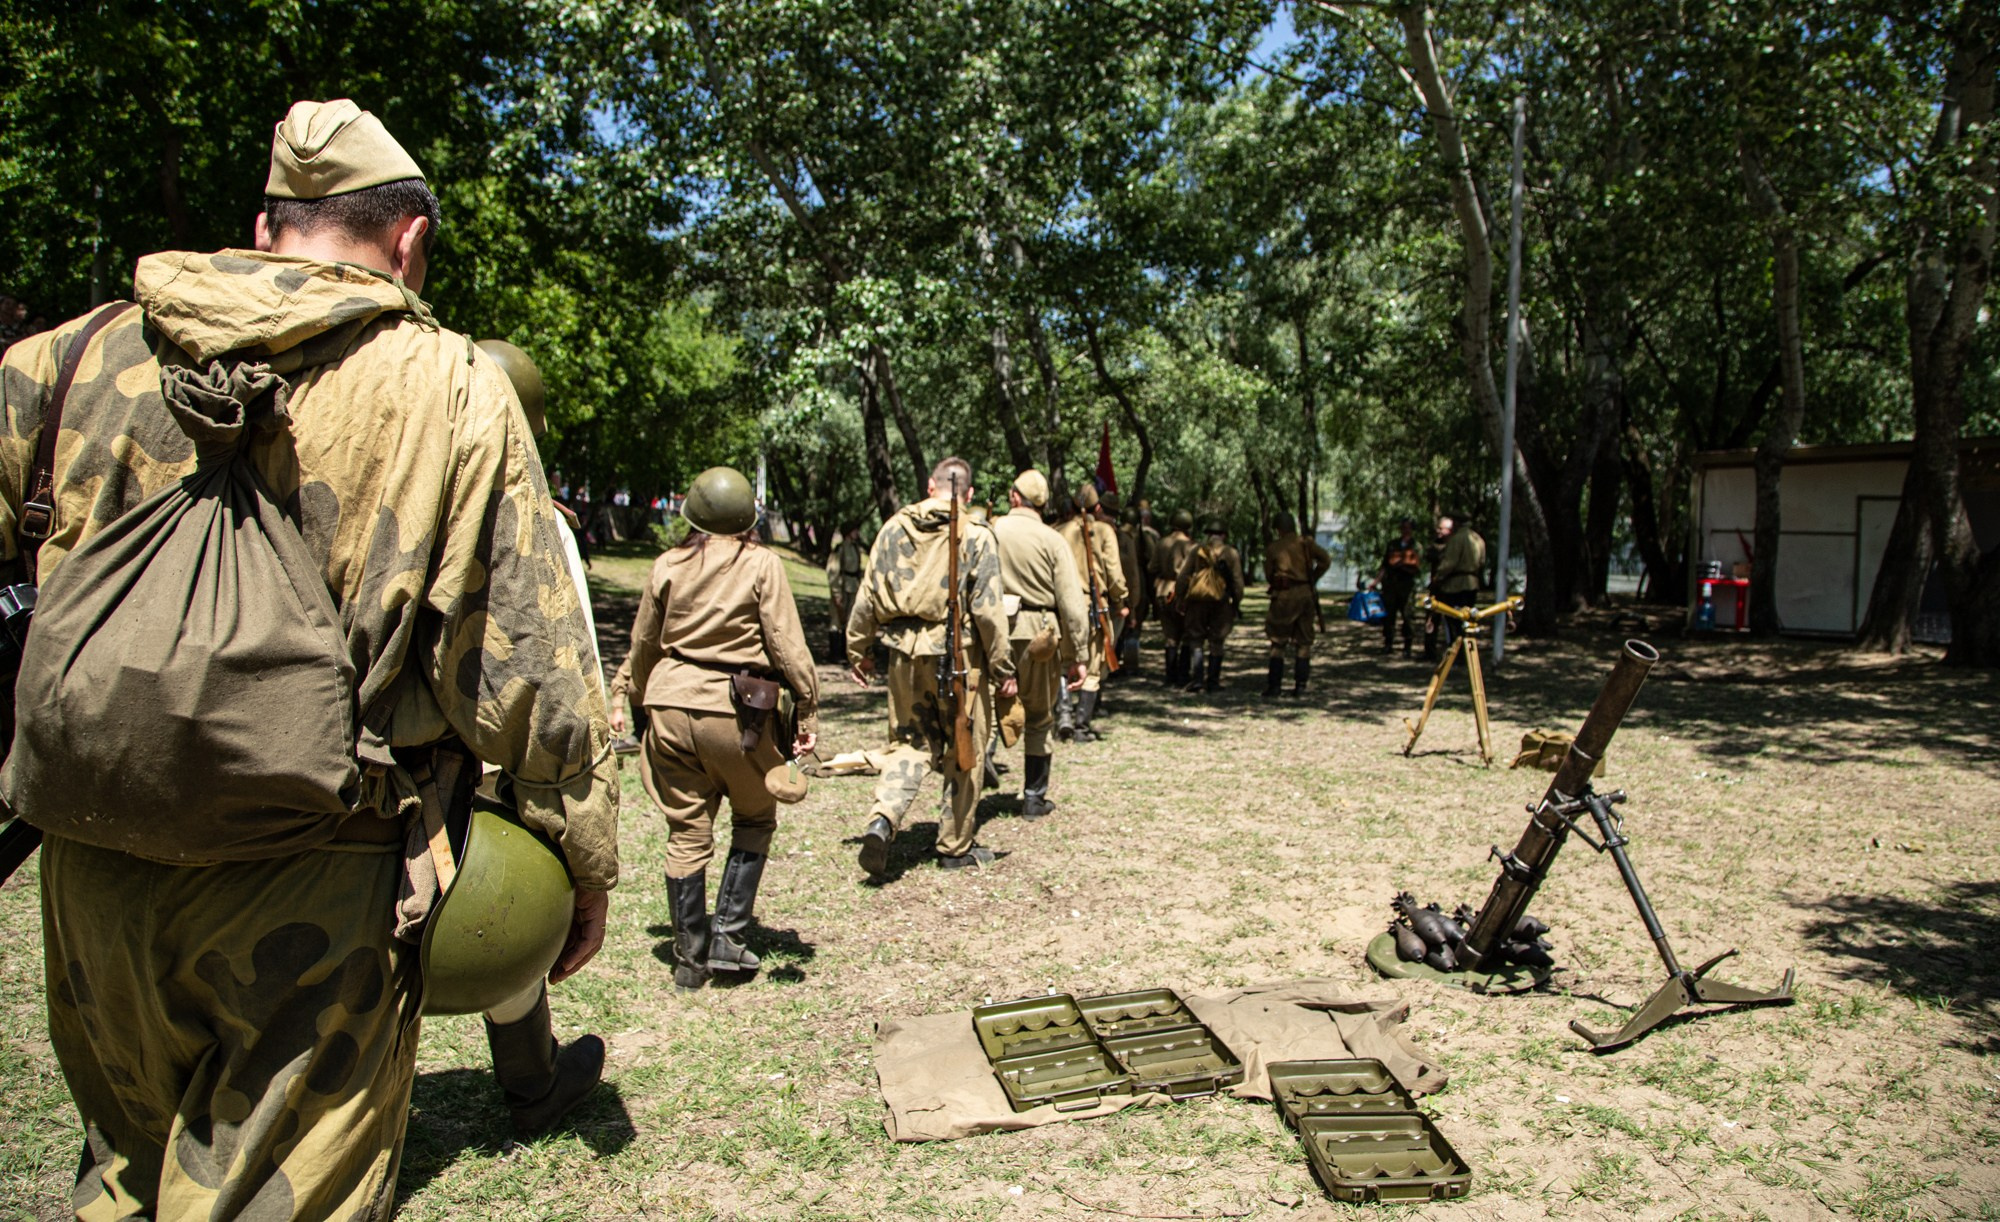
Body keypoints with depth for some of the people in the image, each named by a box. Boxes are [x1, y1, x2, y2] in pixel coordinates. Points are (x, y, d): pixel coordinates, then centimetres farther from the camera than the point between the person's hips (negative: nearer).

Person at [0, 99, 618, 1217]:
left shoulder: (92, 353, 4)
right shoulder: (452, 390, -7)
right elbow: (525, 668, -8)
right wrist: (586, 859, 1)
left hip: (92, 864, 4)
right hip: (311, 883, -4)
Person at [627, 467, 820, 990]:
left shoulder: (668, 564, 6)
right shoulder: (761, 564, -4)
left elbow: (643, 644, 14)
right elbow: (788, 643, -8)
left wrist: (645, 698, 29)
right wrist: (807, 710, -2)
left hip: (671, 706, 3)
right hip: (736, 711, -3)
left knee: (687, 832, 11)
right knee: (755, 819, 17)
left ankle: (690, 959, 18)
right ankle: (728, 937, 10)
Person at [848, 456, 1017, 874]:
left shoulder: (894, 528, 3)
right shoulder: (975, 537, -7)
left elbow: (868, 596, 5)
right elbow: (988, 610, -9)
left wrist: (858, 648, 16)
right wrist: (1003, 668, -1)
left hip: (903, 653, 3)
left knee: (910, 742, 16)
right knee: (963, 750, 12)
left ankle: (882, 820, -7)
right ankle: (956, 847, 21)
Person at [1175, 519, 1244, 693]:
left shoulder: (1196, 552, 6)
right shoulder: (1230, 553, 4)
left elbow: (1182, 578, 2)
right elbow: (1238, 582, 0)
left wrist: (1180, 601, 8)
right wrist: (1237, 603, 8)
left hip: (1197, 602, 0)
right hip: (1221, 602, 0)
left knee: (1197, 642, 5)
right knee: (1216, 643, 8)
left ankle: (1196, 679, -6)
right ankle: (1212, 682, 9)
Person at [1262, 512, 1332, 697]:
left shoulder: (1273, 547, 2)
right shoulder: (1306, 543, 5)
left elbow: (1268, 575, 4)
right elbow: (1326, 560, -3)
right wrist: (1313, 578, 8)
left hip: (1284, 597, -2)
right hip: (1306, 594, 2)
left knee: (1278, 642, 5)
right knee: (1303, 642, 9)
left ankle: (1274, 685, 3)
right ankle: (1300, 685, 6)